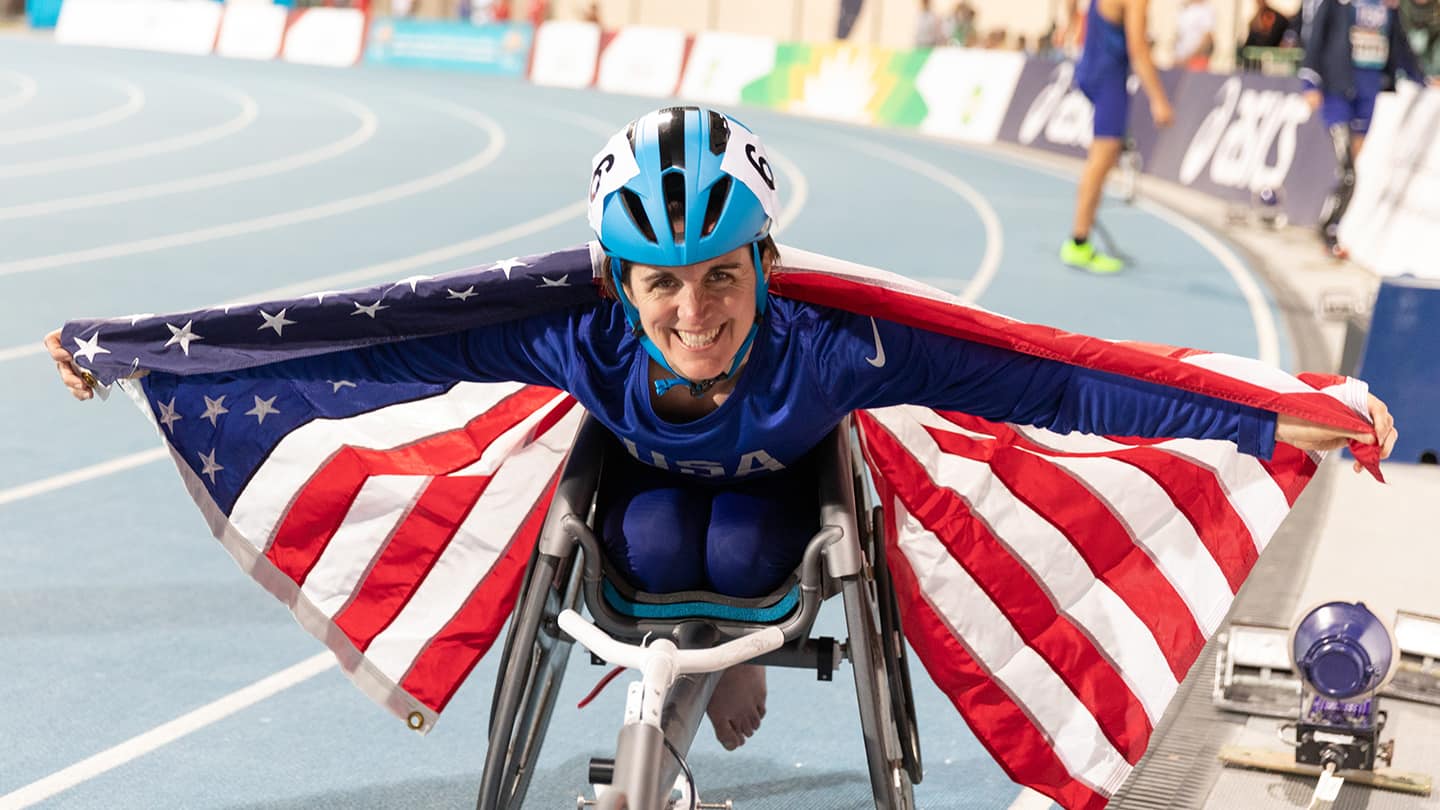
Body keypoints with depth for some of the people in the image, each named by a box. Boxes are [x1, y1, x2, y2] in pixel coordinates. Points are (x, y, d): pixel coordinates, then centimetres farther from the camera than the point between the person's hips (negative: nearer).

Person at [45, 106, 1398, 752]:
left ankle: (737, 655, 9)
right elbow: (376, 353, -36)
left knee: (739, 552, -27)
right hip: (646, 484, 0)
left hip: (774, 490, 0)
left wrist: (1271, 426, -46)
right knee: (657, 540, -29)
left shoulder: (828, 353, -42)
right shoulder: (585, 347, -38)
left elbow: (1043, 388, -44)